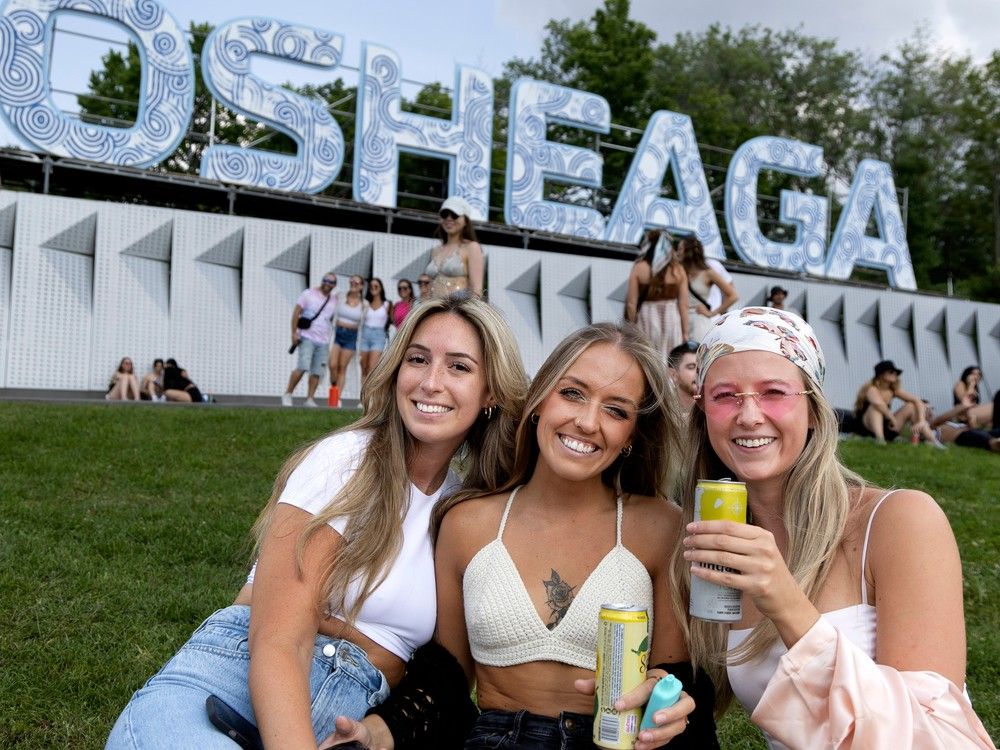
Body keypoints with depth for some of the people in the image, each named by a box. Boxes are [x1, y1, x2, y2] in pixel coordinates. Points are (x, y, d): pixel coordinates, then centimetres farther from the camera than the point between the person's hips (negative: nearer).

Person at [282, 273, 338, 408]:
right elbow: (296, 312, -1)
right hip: (307, 338, -4)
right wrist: (294, 332, -9)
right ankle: (287, 394, -5)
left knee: (317, 372, 0)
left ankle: (310, 399, 8)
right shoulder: (308, 294, 2)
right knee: (303, 367, -16)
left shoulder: (335, 299, 13)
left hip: (323, 341, 4)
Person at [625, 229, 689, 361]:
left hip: (646, 320, -1)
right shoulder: (678, 269, 1)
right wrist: (685, 332, 6)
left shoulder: (639, 268, -4)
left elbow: (631, 303, -5)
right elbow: (684, 304, 0)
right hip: (671, 320, 2)